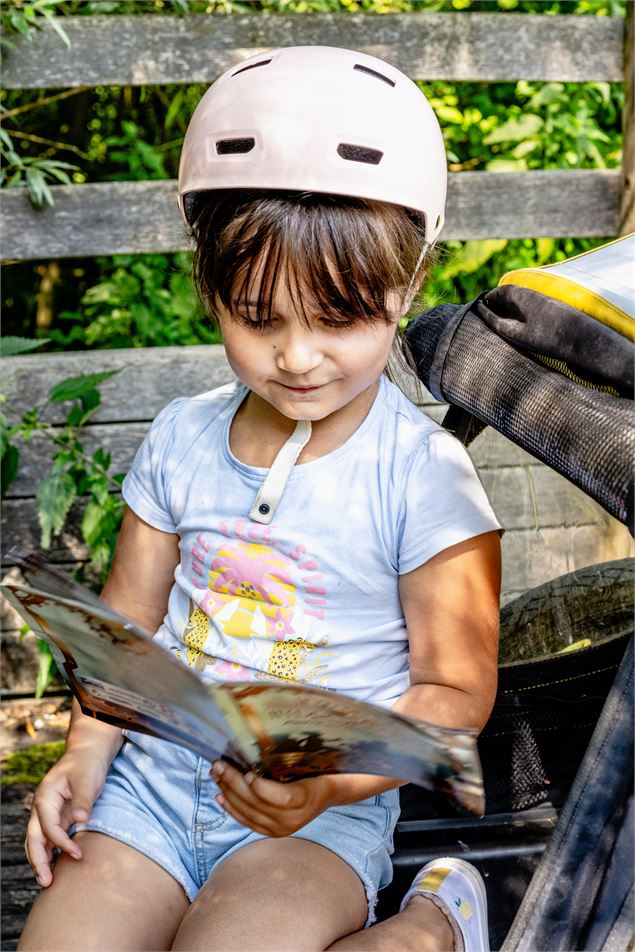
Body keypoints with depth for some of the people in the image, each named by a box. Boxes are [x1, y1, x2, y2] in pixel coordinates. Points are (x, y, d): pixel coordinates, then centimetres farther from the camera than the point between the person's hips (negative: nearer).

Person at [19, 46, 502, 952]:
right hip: (157, 772, 5)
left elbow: (456, 688, -9)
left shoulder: (422, 472, -11)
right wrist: (86, 751, -5)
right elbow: (130, 616, 9)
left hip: (322, 809, -4)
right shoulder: (182, 438, 2)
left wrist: (334, 777, -23)